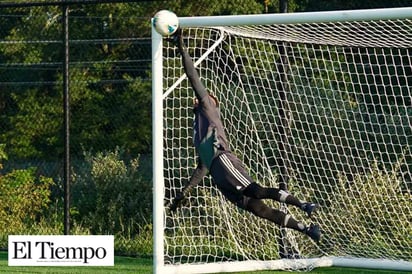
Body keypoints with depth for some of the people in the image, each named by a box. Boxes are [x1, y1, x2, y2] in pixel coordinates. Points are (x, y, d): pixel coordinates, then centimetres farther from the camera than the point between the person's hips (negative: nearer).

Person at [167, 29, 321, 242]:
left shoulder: (208, 110, 18)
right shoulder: (200, 131, 39)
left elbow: (195, 80, 9)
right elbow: (201, 169, 44)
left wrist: (181, 49, 6)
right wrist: (183, 193, 46)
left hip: (222, 159, -7)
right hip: (218, 174, 7)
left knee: (255, 191, -29)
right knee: (258, 208, -7)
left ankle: (303, 205, -36)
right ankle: (305, 229, -13)